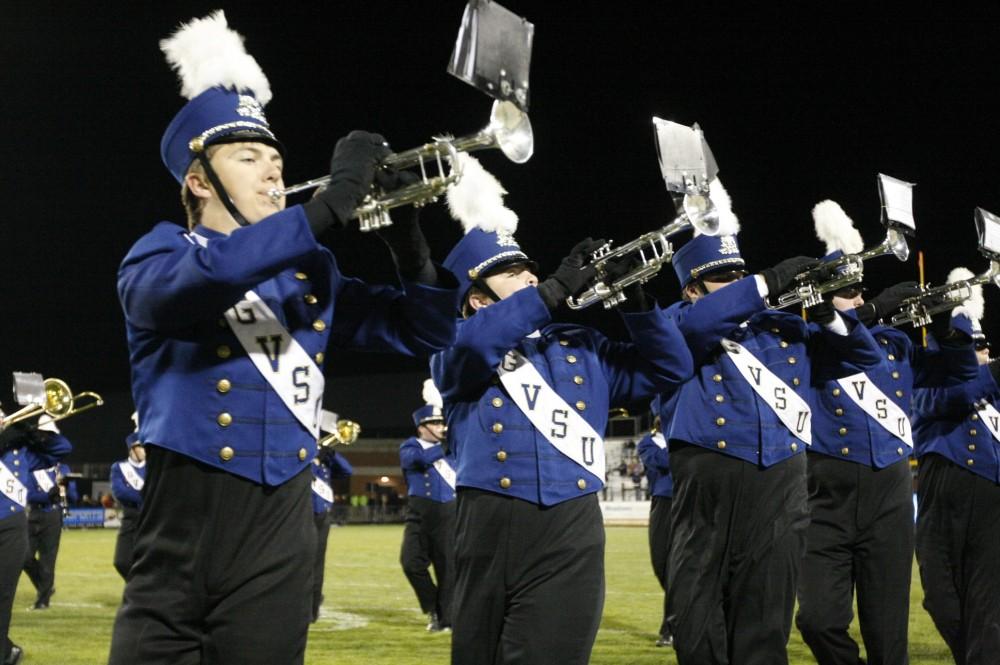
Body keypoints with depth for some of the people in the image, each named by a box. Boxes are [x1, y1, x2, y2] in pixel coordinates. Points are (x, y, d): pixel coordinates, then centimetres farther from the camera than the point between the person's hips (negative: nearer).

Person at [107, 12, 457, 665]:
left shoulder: (310, 273, 15)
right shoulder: (158, 254, 0)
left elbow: (423, 331, 14)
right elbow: (192, 279, -24)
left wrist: (411, 242, -5)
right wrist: (329, 206, -26)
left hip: (279, 550, 4)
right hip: (174, 555, -4)